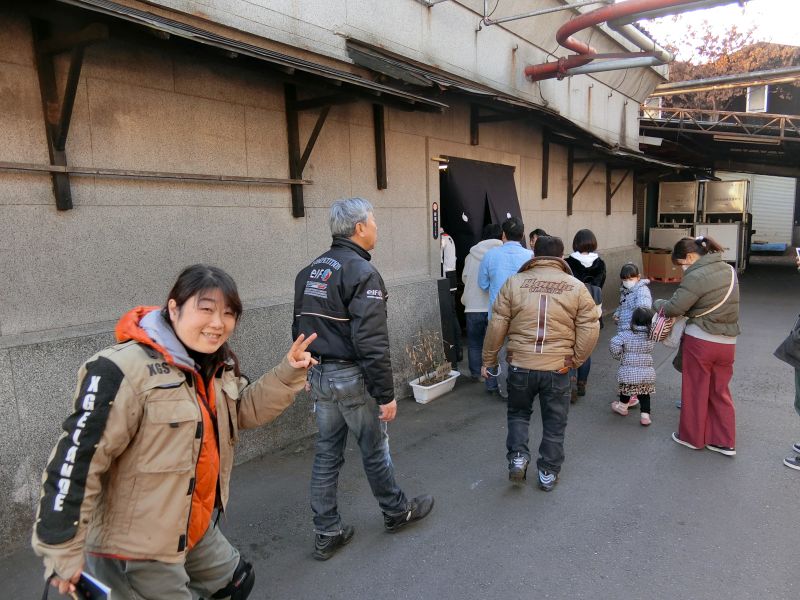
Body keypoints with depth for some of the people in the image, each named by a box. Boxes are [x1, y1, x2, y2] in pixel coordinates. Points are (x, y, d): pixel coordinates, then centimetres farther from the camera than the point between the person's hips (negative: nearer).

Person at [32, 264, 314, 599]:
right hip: (136, 550, -8)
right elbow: (76, 462, -24)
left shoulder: (216, 367, 1)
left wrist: (289, 373, -5)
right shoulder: (125, 370, -26)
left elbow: (245, 410, 10)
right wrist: (62, 552, -19)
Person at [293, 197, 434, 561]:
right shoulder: (362, 272, -18)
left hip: (319, 377, 7)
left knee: (326, 453, 15)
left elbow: (300, 329, 14)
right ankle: (396, 512, 34)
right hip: (352, 378, -7)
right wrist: (387, 394, -18)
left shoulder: (310, 271, 8)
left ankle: (327, 534, 25)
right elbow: (371, 342, -23)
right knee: (374, 451, 12)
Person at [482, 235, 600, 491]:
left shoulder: (514, 282, -3)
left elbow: (497, 325, -3)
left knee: (518, 413, 24)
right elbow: (590, 328, -4)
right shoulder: (576, 287, -1)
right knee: (554, 423, 17)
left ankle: (518, 456, 12)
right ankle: (548, 473, 27)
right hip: (558, 368, 0)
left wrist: (489, 359, 7)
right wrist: (576, 360, 7)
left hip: (520, 365, 0)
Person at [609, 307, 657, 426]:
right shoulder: (652, 337, -2)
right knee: (644, 395, 14)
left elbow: (614, 344, -23)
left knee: (625, 390, 20)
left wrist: (619, 356, -8)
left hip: (628, 372, -2)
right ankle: (645, 415, 11)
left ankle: (622, 406, 41)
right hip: (647, 373, 2)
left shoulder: (625, 335, -13)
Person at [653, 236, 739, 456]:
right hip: (727, 343, 7)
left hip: (700, 341, -7)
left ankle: (692, 437, 24)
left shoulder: (696, 277, -19)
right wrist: (689, 310, 5)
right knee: (720, 392, 17)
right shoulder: (729, 270, 7)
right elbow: (714, 302, 11)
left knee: (695, 391, 10)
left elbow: (673, 308, -18)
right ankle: (724, 441, 25)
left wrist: (657, 303, 1)